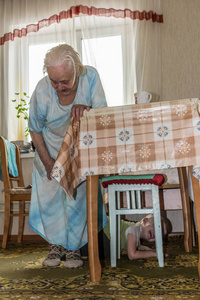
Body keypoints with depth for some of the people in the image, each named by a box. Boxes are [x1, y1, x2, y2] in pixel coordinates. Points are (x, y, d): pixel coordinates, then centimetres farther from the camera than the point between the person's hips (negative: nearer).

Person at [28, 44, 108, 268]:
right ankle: (55, 245, 20)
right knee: (49, 197, 1)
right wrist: (48, 162, -10)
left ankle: (74, 247, 15)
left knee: (79, 197, -3)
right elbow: (35, 130, -11)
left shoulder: (90, 77, -25)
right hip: (51, 151, 0)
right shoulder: (42, 90, -26)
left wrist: (86, 109, -46)